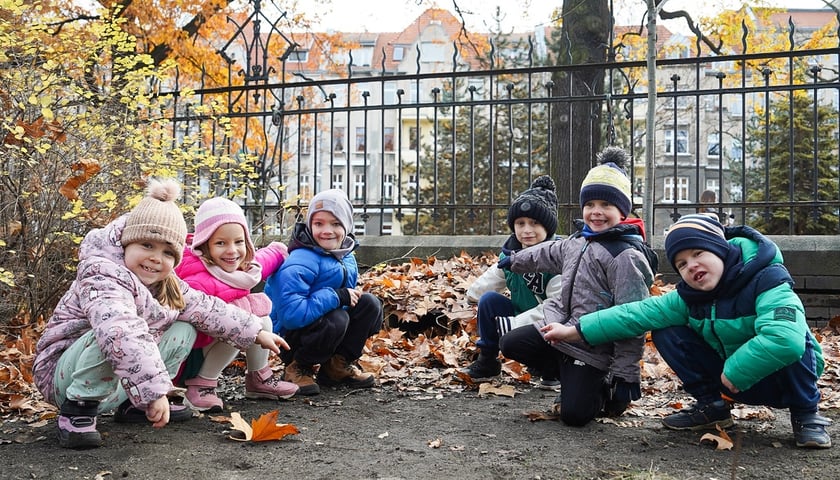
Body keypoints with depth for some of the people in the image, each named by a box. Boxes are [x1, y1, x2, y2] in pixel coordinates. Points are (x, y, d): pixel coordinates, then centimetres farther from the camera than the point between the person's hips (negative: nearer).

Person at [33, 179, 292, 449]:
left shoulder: (166, 287, 4)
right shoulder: (103, 278, -27)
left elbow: (206, 308, 10)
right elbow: (122, 332, -44)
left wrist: (256, 332, 7)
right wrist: (155, 390, -51)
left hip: (112, 382, 9)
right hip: (64, 374, -9)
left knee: (184, 329, 5)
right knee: (112, 336, -38)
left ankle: (132, 405, 8)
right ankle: (77, 410, -18)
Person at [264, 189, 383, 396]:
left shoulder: (347, 257, 2)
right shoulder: (300, 264, -26)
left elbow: (350, 296, 16)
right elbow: (291, 314, -35)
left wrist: (352, 296, -7)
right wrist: (336, 297, -31)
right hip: (290, 337, -8)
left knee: (370, 304, -8)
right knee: (336, 318, -33)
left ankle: (338, 365, 4)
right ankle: (298, 369, -8)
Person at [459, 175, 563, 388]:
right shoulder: (511, 251, -4)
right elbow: (495, 277, 18)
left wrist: (516, 323, -30)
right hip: (519, 320, 6)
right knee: (489, 299, -12)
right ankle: (487, 362, 4)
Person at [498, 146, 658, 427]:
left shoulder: (627, 256, -18)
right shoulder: (579, 241, 9)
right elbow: (550, 254, 32)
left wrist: (626, 374, -21)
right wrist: (514, 260, 46)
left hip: (592, 348, -8)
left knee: (574, 414, -15)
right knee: (510, 344, 1)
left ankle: (604, 390, 20)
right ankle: (574, 380, 12)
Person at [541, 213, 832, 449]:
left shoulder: (767, 280, -28)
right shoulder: (689, 297, -10)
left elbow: (785, 339, -46)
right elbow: (637, 313, -14)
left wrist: (733, 372, -34)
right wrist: (575, 332, -19)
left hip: (784, 377, -4)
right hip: (735, 380, 4)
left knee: (790, 344, -37)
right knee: (667, 334, -11)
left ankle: (805, 414, -8)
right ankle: (711, 406, 5)